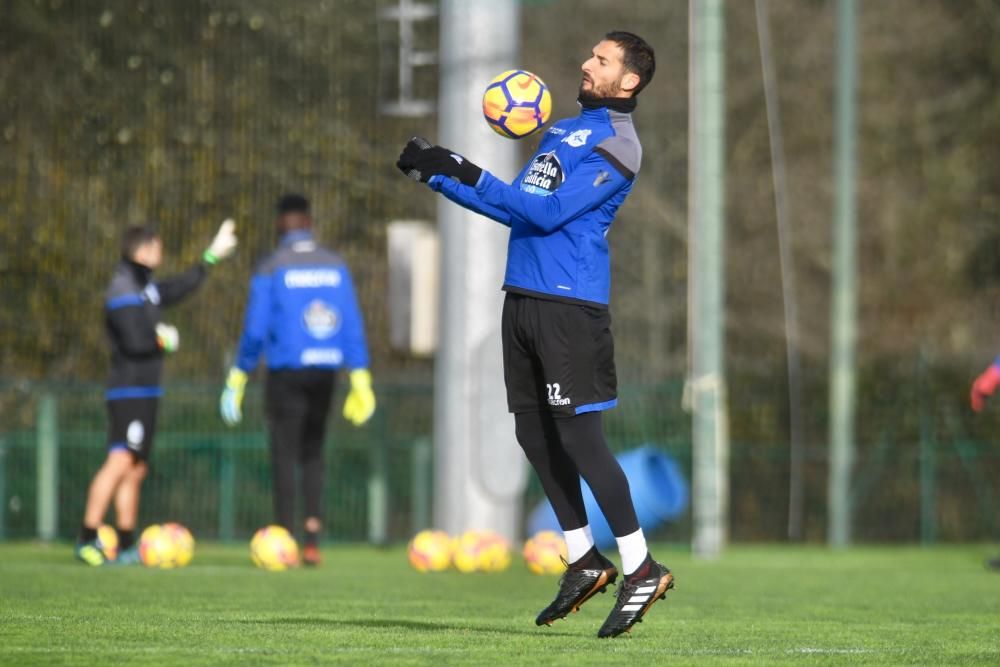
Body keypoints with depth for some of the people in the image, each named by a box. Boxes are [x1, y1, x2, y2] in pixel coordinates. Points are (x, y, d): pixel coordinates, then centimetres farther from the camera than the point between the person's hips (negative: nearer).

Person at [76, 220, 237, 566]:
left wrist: (212, 256, 39)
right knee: (120, 462, -19)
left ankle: (126, 546, 13)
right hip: (129, 391, -10)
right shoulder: (123, 291, -14)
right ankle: (88, 539, -22)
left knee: (136, 470, 10)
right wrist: (165, 340, -5)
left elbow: (180, 287, 34)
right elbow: (135, 342, -23)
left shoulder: (145, 287, 16)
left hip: (145, 394, 10)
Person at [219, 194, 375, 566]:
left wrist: (237, 381, -2)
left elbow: (255, 330, -8)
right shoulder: (336, 267, 6)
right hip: (324, 372, 4)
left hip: (286, 373, -4)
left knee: (284, 456, 0)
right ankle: (312, 540, 3)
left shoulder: (271, 270, -5)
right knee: (313, 455, 13)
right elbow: (353, 325, 4)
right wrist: (360, 379, 7)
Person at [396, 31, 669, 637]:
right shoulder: (563, 130, 19)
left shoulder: (617, 147, -9)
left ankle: (642, 569, -3)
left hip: (570, 303, -9)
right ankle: (585, 563, 19)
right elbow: (515, 205, 23)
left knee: (578, 435, -11)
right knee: (535, 434, 8)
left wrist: (466, 174, -17)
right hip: (524, 297, 9)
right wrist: (436, 175, 16)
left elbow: (548, 211, -17)